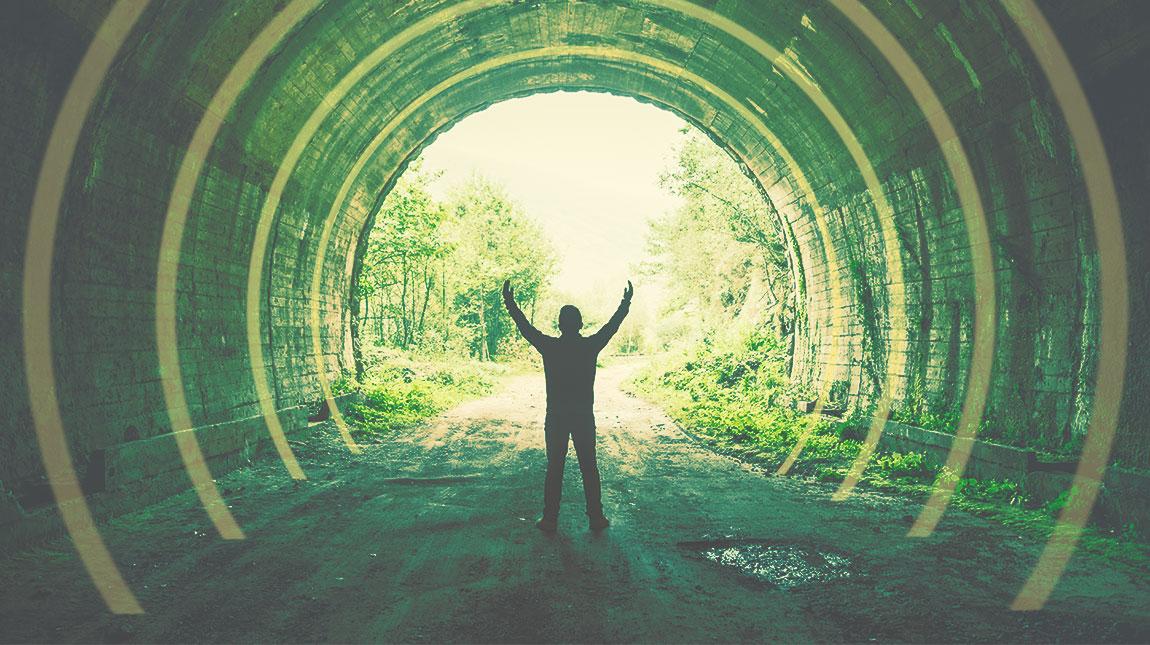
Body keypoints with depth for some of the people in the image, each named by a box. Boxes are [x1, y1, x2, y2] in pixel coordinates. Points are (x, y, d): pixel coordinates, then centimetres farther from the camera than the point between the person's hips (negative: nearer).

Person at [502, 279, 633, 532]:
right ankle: (596, 518, 13)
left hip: (556, 418, 0)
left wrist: (510, 304, 14)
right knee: (589, 468, 8)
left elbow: (525, 328, 4)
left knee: (554, 469, 6)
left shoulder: (550, 347, -6)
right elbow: (612, 326, 7)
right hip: (584, 417, 0)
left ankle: (550, 519, 10)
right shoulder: (591, 346, -5)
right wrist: (626, 303, 20)